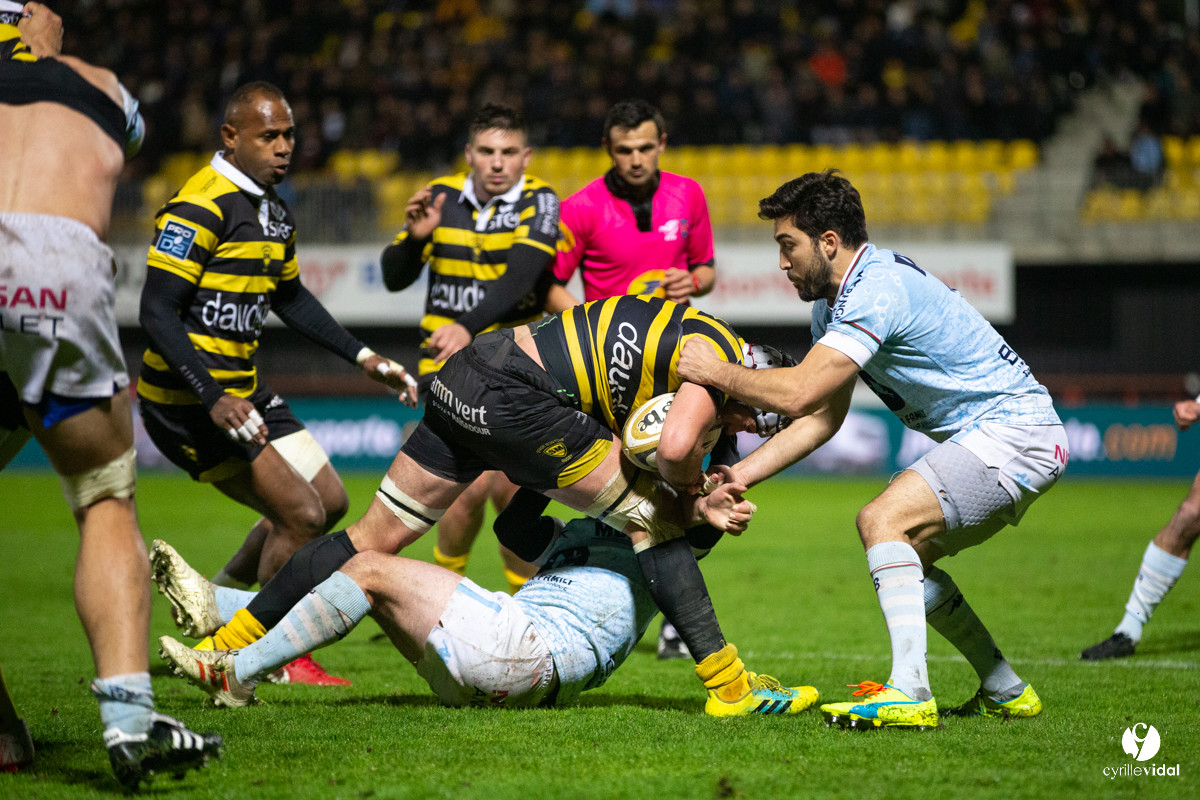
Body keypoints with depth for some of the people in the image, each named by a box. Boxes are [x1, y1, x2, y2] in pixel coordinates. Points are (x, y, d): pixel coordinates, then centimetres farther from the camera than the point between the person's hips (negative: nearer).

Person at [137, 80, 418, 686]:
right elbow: (156, 311, -24)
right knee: (302, 514, -12)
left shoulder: (273, 210, 11)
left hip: (242, 391, 10)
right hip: (189, 402, -10)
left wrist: (363, 357, 18)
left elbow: (290, 298, 26)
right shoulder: (199, 206, -19)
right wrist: (214, 400, -31)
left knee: (328, 500, 15)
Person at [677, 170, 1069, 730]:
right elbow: (822, 417, 9)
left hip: (1014, 431, -11)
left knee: (883, 520, -22)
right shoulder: (834, 303, 11)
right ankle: (1006, 692, 24)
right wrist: (735, 477, 2)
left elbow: (798, 393, -26)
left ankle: (908, 693, -30)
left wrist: (717, 373, -12)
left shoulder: (877, 289, -21)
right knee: (904, 560, 16)